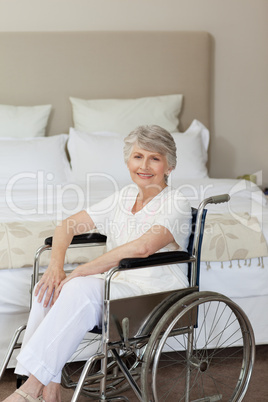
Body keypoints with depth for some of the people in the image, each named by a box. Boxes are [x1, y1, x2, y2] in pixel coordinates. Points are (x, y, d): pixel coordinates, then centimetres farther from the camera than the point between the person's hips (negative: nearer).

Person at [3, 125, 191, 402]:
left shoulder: (176, 204, -9)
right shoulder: (124, 197, 12)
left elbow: (141, 247, -27)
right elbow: (68, 225, 11)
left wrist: (79, 272, -26)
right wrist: (56, 265, -11)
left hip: (155, 295, -7)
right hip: (115, 285, 7)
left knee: (80, 289, -32)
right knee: (48, 287, -19)